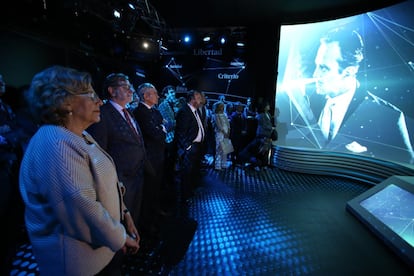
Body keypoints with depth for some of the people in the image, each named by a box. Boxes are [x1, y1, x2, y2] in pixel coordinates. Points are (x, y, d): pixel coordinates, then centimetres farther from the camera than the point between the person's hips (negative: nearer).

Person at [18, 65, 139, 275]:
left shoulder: (80, 137, 5)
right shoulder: (56, 145, -27)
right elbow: (84, 209, -30)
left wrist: (123, 214, 3)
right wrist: (120, 238, -16)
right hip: (82, 259, -8)